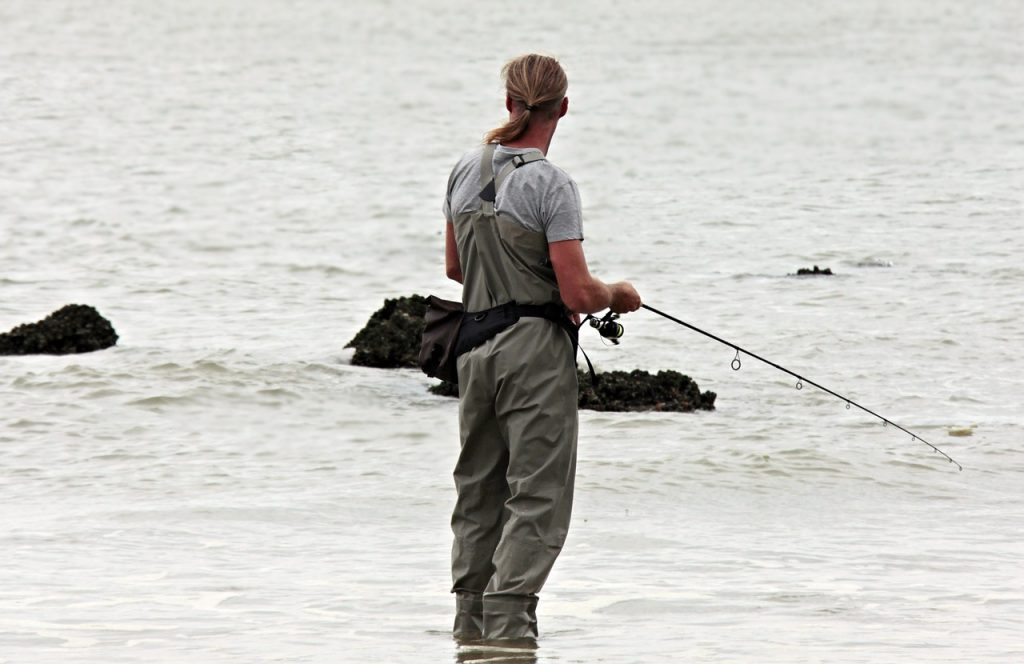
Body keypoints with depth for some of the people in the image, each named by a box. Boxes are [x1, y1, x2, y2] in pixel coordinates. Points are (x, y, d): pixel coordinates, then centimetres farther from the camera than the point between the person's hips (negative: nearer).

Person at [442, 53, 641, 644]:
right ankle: (507, 624, -11)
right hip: (537, 350, -7)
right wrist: (619, 295, 4)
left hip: (476, 344, 7)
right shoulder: (551, 185, -15)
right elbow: (578, 294, -17)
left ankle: (471, 619, 20)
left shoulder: (466, 171, 6)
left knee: (479, 490, 16)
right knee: (538, 495, -4)